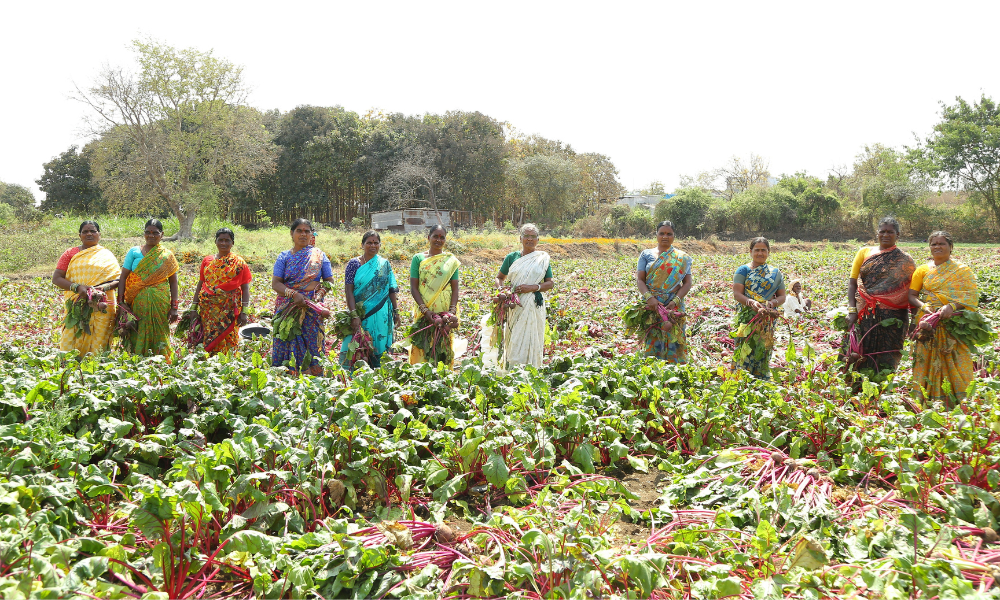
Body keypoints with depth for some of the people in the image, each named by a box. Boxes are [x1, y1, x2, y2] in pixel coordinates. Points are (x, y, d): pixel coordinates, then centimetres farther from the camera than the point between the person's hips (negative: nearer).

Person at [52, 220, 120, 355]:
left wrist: (104, 287, -14)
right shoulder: (70, 254, 11)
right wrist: (77, 287, -13)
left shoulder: (107, 255, 13)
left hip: (101, 308, 0)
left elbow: (118, 279, 6)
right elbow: (56, 278, 3)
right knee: (71, 348, -6)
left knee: (98, 348, -3)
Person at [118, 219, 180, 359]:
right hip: (138, 303, 0)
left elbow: (173, 282, 5)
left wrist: (174, 307, -1)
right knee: (138, 337, 0)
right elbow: (123, 277, 3)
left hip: (160, 304, 0)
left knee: (159, 336, 1)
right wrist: (121, 302, -6)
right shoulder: (134, 252, 6)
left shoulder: (167, 256, 7)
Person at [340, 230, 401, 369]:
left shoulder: (385, 265, 8)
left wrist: (396, 311, 7)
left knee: (378, 351, 4)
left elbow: (391, 290, 12)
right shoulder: (354, 263, 0)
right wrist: (354, 315, -15)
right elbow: (348, 291, -7)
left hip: (381, 316, 2)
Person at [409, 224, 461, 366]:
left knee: (445, 350, 3)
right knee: (422, 350, -2)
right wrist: (425, 310, -12)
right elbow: (414, 287, -1)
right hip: (424, 314, -1)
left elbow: (455, 288, 4)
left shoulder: (451, 260, 8)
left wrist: (452, 311, -10)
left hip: (445, 314, 1)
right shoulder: (418, 258, 4)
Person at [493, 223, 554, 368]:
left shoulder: (543, 259, 7)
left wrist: (533, 287, -11)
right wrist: (500, 288, -5)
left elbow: (550, 283, 6)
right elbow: (499, 277, 18)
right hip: (514, 306, 1)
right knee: (514, 341, -1)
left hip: (534, 306, -1)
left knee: (530, 341, -1)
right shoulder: (512, 257, 8)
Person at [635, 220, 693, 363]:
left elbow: (687, 283, 3)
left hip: (674, 308, 0)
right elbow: (639, 280, 2)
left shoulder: (682, 258, 9)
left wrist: (675, 301, -13)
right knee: (652, 342, -4)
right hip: (651, 306, 0)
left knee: (674, 341, -3)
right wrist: (649, 298, -16)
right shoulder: (646, 255, 10)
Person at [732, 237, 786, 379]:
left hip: (767, 319, 3)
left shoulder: (775, 272, 14)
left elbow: (782, 296, 13)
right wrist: (751, 302, -23)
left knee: (763, 352, 2)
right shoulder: (743, 270, 4)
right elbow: (737, 294, -5)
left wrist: (773, 302, -10)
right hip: (747, 318, -3)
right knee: (745, 352, -8)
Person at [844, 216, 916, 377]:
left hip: (892, 318, -1)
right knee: (861, 356, -3)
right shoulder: (864, 253, 10)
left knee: (886, 363, 0)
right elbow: (852, 282, 5)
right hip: (864, 314, 1)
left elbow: (912, 293, 5)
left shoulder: (905, 261, 7)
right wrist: (852, 310, -7)